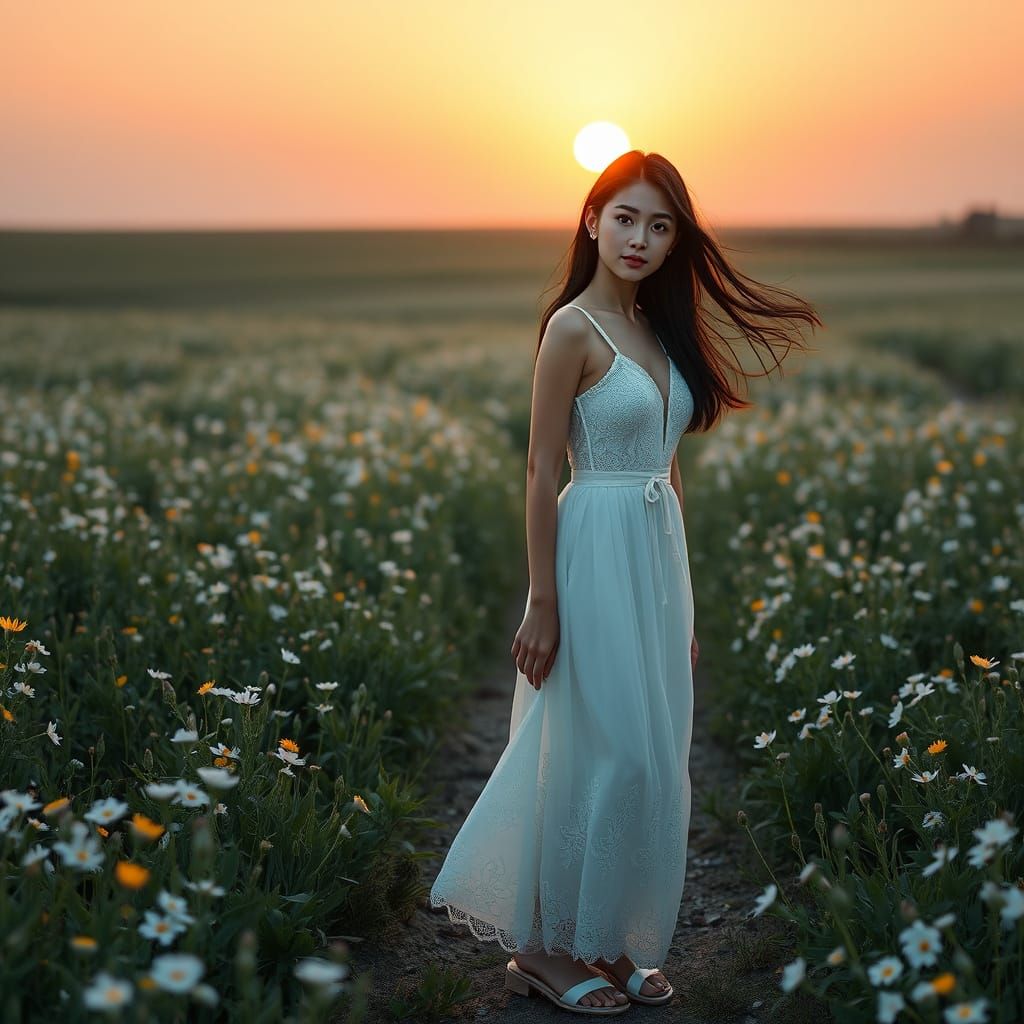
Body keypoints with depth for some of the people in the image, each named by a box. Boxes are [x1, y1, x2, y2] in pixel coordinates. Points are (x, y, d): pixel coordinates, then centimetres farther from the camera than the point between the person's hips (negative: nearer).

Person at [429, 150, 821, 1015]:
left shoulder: (661, 329, 12)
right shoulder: (573, 329, -10)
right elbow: (542, 472, -12)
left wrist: (683, 600, 15)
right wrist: (543, 605, -15)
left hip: (660, 553, 8)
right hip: (598, 550, -8)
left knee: (654, 758, 10)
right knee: (602, 753, -3)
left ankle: (608, 940, 23)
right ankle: (544, 946, 13)